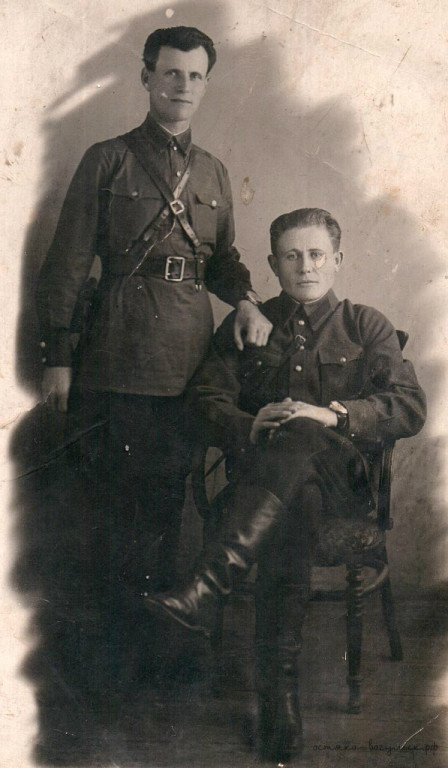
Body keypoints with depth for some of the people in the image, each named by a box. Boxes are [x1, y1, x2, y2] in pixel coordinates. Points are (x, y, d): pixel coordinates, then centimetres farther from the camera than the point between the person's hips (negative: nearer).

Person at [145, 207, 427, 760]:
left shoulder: (366, 327, 19)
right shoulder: (244, 327, 22)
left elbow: (409, 407, 5)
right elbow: (206, 403, 10)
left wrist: (332, 414, -12)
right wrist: (252, 425, -13)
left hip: (340, 476, 0)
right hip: (258, 475, 1)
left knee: (298, 441, -38)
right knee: (295, 504, -38)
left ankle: (205, 591, -51)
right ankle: (279, 693, -44)